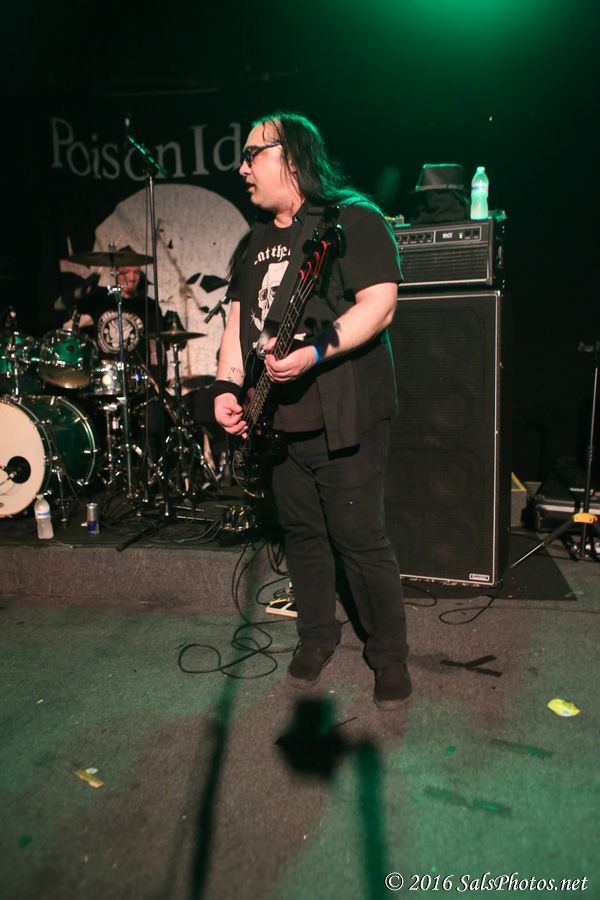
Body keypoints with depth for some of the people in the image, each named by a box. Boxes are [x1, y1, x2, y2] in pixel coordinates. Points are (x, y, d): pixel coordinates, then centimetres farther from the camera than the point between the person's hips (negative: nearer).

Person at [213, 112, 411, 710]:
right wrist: (227, 386, 2)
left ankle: (390, 654, 19)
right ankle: (318, 635, 35)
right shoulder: (255, 240, 17)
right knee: (301, 533, 15)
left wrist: (314, 352, -30)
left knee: (361, 541, -1)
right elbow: (238, 317, 17)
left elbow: (380, 303, -17)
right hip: (278, 419, 7)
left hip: (345, 418, -7)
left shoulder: (352, 219, -6)